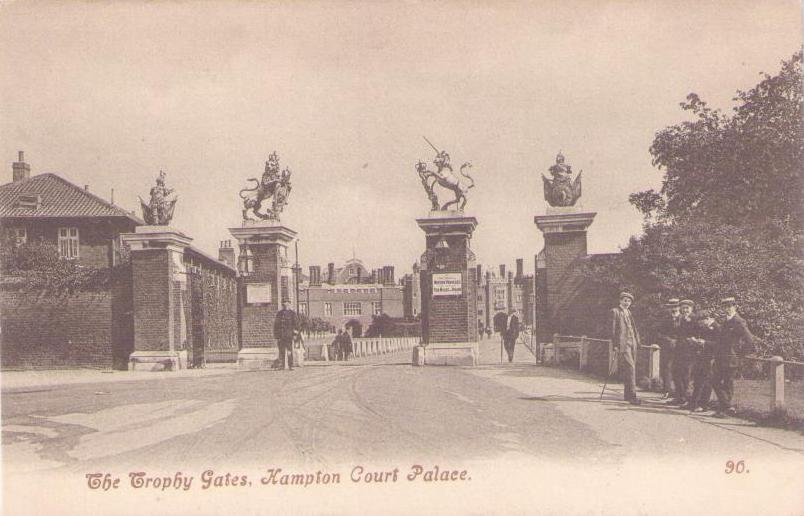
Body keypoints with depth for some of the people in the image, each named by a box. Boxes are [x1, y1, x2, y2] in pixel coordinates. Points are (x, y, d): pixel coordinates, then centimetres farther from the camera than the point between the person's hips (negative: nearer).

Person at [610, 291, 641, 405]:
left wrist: (637, 342, 14)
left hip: (632, 343, 8)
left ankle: (628, 395, 17)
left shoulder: (629, 312, 22)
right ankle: (632, 396, -20)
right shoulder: (615, 311, 0)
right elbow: (613, 329, -4)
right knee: (630, 367, -17)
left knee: (631, 369, 9)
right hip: (622, 343, -8)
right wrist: (615, 345, -11)